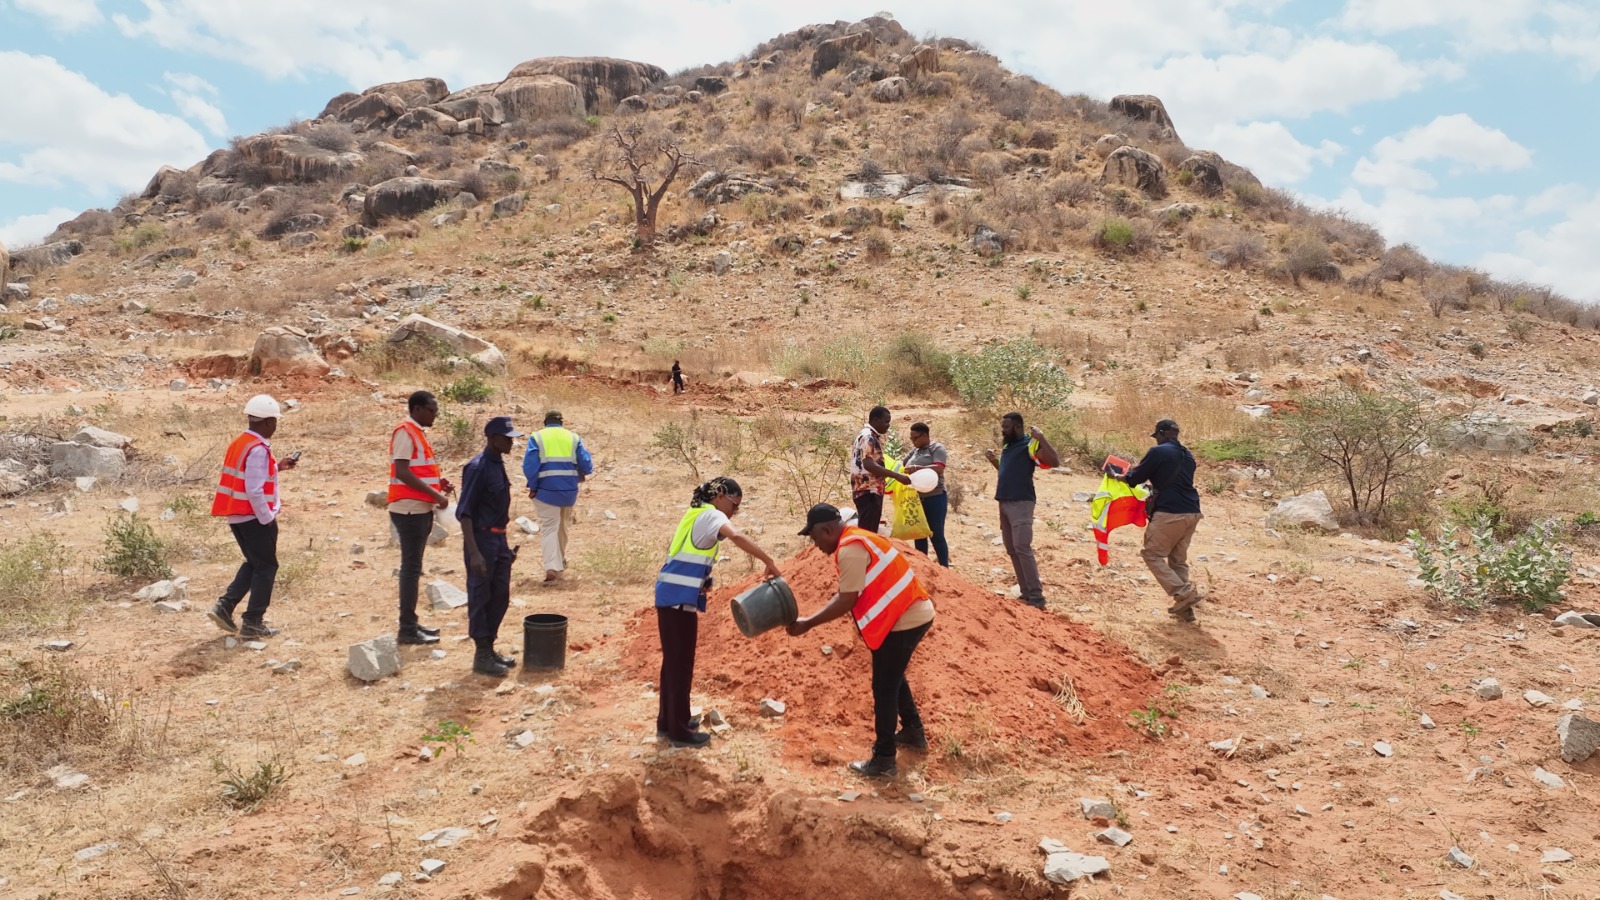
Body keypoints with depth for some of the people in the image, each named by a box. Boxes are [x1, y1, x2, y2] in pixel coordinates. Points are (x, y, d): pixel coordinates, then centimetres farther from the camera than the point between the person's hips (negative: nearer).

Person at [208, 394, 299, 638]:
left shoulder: (239, 442, 9)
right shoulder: (258, 449, -20)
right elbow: (254, 490, -24)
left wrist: (277, 467, 16)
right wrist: (268, 518, -16)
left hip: (236, 515, 9)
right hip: (254, 517, -9)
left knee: (254, 563, 22)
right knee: (266, 567, 4)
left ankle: (225, 606, 12)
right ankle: (253, 623, 8)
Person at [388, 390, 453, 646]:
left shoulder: (417, 433, 16)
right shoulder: (405, 432, -12)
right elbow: (402, 472, -22)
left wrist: (438, 483, 6)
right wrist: (435, 494, -21)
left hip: (421, 509, 10)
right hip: (410, 509, -10)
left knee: (414, 567, 12)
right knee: (411, 567, -7)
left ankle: (412, 622, 19)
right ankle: (407, 629, -4)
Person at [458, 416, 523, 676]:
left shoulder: (499, 465, 10)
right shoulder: (478, 468, -16)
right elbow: (464, 512, -19)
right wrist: (474, 552, -24)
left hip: (499, 540, 9)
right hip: (481, 539, -9)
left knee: (500, 597, 13)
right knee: (480, 598, 1)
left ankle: (489, 649, 24)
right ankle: (481, 655, 9)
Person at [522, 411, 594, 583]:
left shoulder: (536, 438, -1)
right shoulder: (574, 438, 6)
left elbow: (529, 466, -10)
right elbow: (587, 466, 0)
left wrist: (532, 487, 2)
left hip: (546, 491, -2)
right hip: (569, 490, 3)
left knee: (549, 527, 1)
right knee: (563, 526, 22)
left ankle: (552, 567, -13)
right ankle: (561, 561, 37)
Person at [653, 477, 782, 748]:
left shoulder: (695, 514, 16)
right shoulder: (712, 515, -11)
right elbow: (737, 536, -31)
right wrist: (769, 562, -28)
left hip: (669, 595, 9)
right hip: (680, 599, -9)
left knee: (673, 661, 18)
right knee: (681, 665, 1)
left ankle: (667, 722, 29)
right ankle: (679, 731, 10)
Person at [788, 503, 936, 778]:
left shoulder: (850, 549, -19)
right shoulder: (857, 540, 13)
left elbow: (847, 601, -19)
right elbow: (845, 594, 14)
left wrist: (808, 624, -13)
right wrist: (811, 617, 10)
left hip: (903, 620, -10)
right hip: (913, 613, 10)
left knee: (884, 689, 1)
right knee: (894, 678, 28)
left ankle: (883, 760, 10)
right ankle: (913, 731, 44)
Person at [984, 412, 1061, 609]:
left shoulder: (1030, 444, -9)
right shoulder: (1008, 446, 17)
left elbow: (1055, 461, -21)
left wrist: (1041, 438, -26)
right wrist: (993, 459, 16)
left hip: (1021, 503, -9)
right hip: (1004, 503, 9)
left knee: (1022, 548, -15)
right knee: (1011, 550, 10)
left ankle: (1036, 597, -13)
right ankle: (1026, 593, 16)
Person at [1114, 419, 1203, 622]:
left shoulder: (1158, 452, -7)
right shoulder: (1188, 455, 17)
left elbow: (1135, 478, 0)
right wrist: (1152, 483, 38)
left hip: (1170, 513, -8)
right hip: (1192, 513, 8)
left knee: (1152, 554, 3)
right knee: (1178, 560, 15)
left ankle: (1184, 593, -9)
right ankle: (1185, 609, 12)